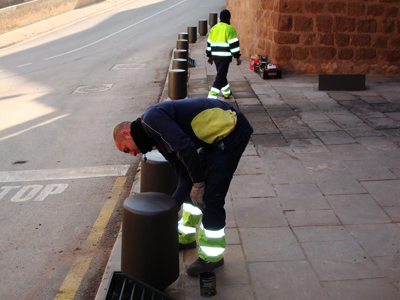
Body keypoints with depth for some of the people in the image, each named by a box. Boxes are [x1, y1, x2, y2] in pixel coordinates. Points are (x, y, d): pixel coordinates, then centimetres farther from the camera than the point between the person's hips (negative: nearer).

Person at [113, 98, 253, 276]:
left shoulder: (152, 117, -14)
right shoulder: (159, 139, 15)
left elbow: (185, 148, -24)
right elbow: (185, 173, 13)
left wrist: (198, 182, -13)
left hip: (231, 130, -10)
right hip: (217, 137, 10)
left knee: (211, 197, -7)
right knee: (190, 185, 19)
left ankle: (212, 256, 8)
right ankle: (186, 236, 36)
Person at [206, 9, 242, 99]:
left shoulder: (213, 28, 12)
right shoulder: (229, 29, -9)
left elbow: (209, 43, 17)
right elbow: (234, 44, -11)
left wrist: (209, 56, 25)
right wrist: (237, 57, -5)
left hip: (215, 56, 7)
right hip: (225, 57, -7)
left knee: (221, 74, 23)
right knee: (220, 77, -5)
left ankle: (227, 93, 39)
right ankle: (212, 96, -14)